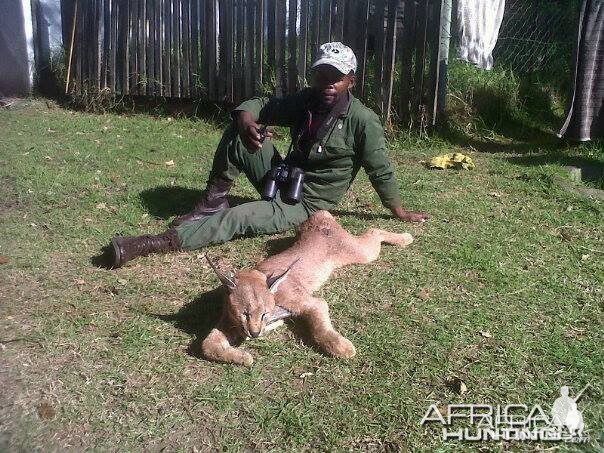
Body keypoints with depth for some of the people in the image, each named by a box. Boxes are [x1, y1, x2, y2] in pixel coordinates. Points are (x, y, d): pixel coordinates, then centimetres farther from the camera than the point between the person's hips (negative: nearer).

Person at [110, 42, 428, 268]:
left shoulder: (363, 120, -17)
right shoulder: (304, 101, 0)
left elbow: (380, 170, -10)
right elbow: (260, 105, 3)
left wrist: (399, 212, -2)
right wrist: (245, 120, -22)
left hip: (304, 203, -6)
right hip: (281, 178, 6)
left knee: (236, 219, -28)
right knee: (238, 133, -13)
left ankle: (162, 243, -30)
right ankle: (213, 202, -7)